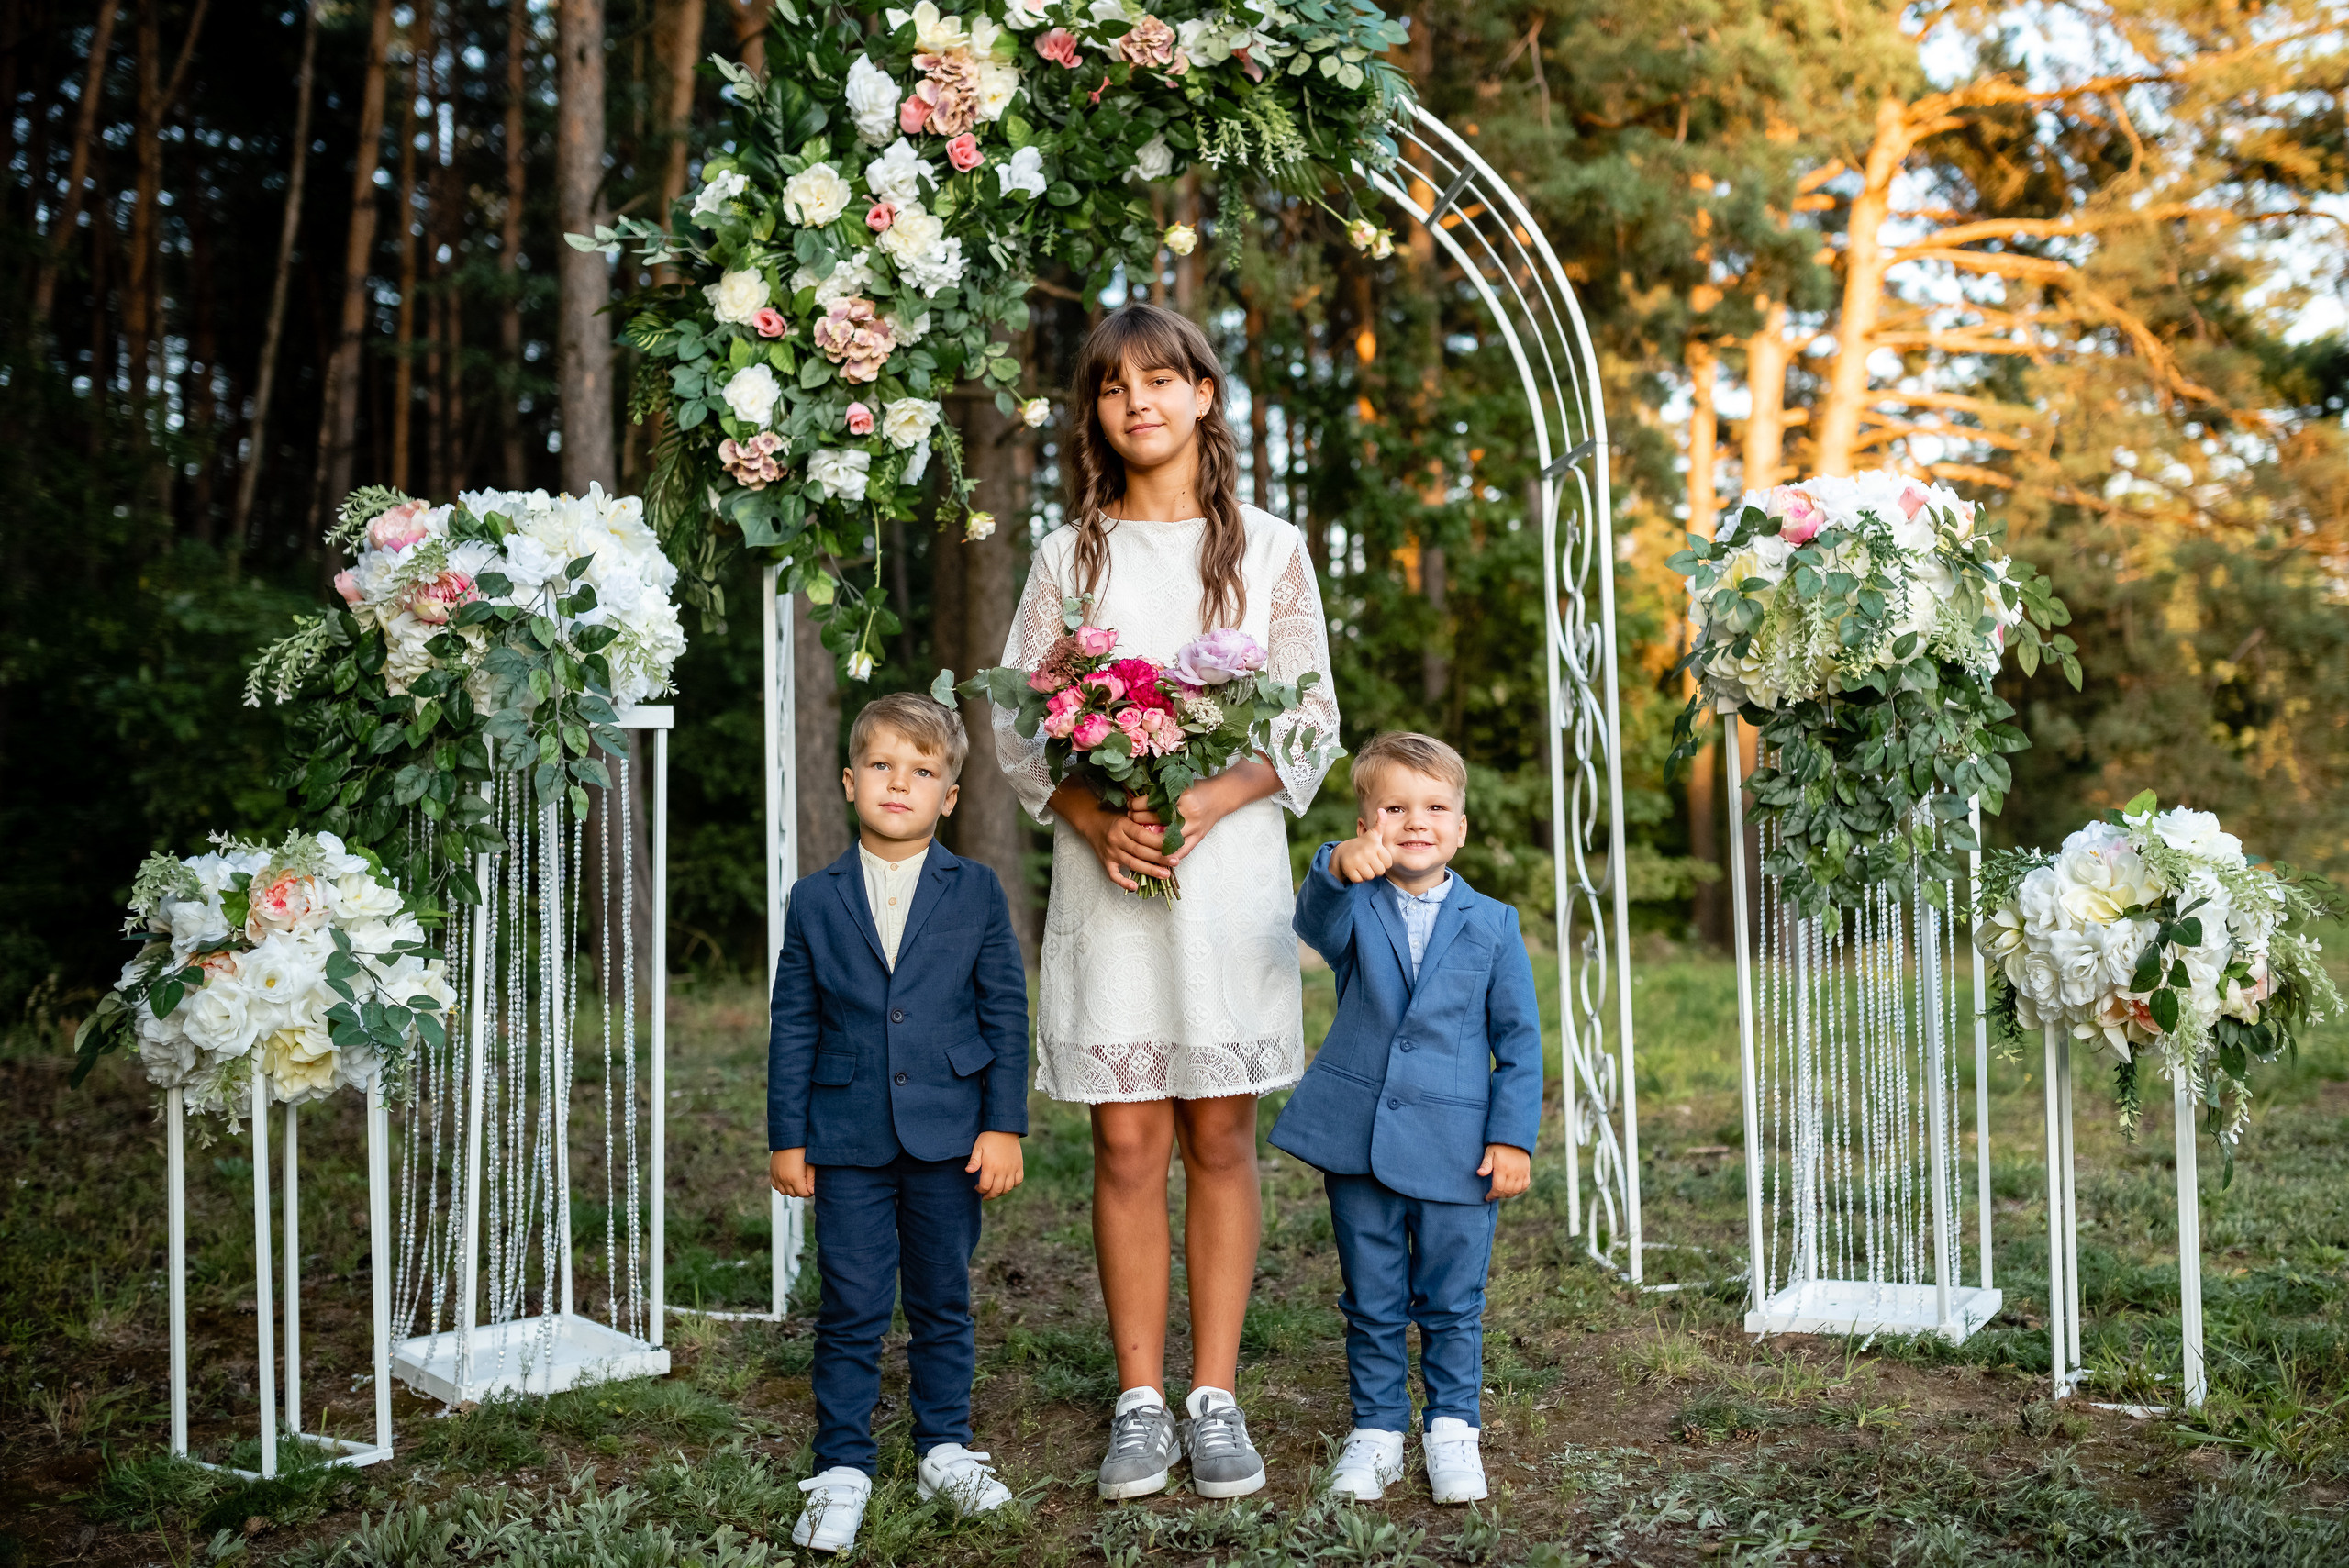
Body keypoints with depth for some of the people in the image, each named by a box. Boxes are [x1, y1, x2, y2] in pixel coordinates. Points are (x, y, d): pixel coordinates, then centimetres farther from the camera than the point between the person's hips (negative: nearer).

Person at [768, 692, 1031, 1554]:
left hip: (949, 1134, 0)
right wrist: (787, 1137, 3)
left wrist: (1003, 1125, -4)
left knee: (943, 1302, 12)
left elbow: (1006, 1013, 1)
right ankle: (841, 1469, 14)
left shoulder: (976, 892, 1)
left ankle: (944, 1450, 26)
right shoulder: (816, 900, 2)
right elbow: (793, 1025, 5)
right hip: (848, 1139, 0)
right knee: (851, 1308, 3)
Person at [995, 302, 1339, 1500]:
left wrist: (1206, 803, -14)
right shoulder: (1070, 555, 8)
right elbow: (1015, 727, 4)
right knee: (1127, 1142, 1)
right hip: (1105, 873, 0)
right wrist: (1096, 818, -14)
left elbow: (1309, 724, 3)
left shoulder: (1267, 548, 7)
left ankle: (1214, 1398, 12)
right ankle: (1140, 1402, 11)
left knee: (1220, 1137, 3)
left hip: (1230, 872, 0)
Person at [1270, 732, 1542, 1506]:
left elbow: (1519, 1041, 3)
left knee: (1452, 1301, 8)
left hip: (1455, 1148, 0)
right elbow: (1315, 920, -26)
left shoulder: (1493, 926, 1)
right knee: (1372, 1301, 12)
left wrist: (1512, 1137, -5)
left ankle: (1452, 1428, 25)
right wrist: (1341, 868, -48)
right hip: (1357, 1141, 1)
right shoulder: (1355, 911, 0)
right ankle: (1376, 1430, 25)